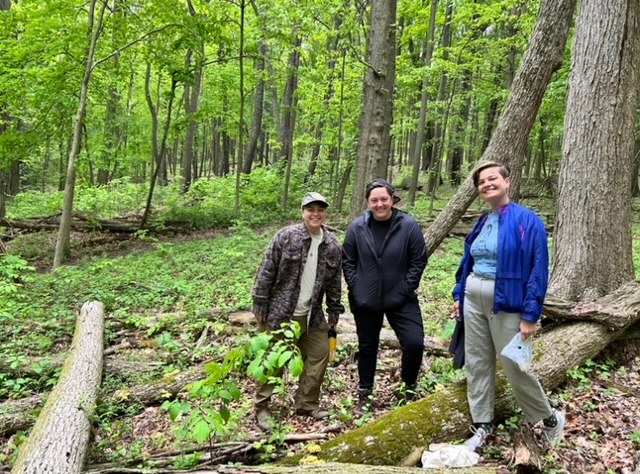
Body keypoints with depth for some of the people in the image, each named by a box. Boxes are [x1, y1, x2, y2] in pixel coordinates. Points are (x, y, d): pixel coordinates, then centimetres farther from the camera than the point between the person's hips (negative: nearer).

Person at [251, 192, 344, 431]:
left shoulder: (333, 246, 2)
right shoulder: (285, 237, -11)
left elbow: (334, 284, 10)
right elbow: (266, 272, -9)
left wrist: (334, 314, 11)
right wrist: (260, 306, -9)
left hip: (312, 316, 5)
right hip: (280, 313, -4)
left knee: (319, 356, 8)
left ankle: (307, 404, 26)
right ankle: (261, 408, 21)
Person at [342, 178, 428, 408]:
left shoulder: (408, 225, -11)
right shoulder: (357, 227, -7)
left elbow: (419, 260, -5)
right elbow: (347, 261, 3)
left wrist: (406, 289, -9)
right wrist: (356, 288, -4)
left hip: (400, 299, -1)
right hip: (365, 300, 1)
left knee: (414, 343, -9)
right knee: (367, 347, 15)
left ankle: (408, 387, 19)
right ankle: (365, 392, 34)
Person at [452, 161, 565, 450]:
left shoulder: (527, 221, -12)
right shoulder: (482, 223, 8)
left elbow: (538, 269, -14)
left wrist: (530, 314, -17)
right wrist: (459, 295, 13)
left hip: (505, 303, -6)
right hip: (474, 298, 7)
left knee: (515, 367, 3)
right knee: (476, 363, 11)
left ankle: (550, 418, 30)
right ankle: (482, 425, 26)